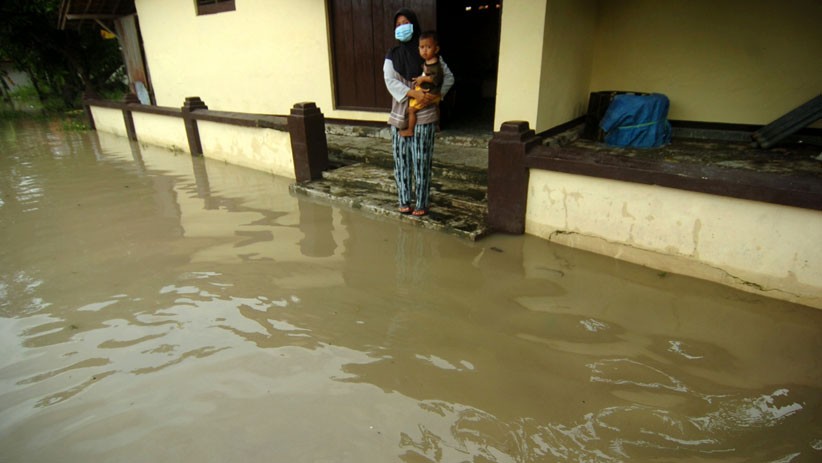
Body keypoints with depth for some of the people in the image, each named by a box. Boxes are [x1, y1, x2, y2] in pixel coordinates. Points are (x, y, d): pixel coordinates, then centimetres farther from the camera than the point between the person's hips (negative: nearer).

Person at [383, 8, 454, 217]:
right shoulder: (392, 55, 8)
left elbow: (448, 77, 4)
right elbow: (390, 82, -7)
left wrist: (434, 95, -13)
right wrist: (414, 93, -22)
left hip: (424, 116, -2)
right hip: (399, 115, 3)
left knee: (422, 161, -1)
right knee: (401, 160, 6)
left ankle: (421, 203, 8)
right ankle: (404, 201, 18)